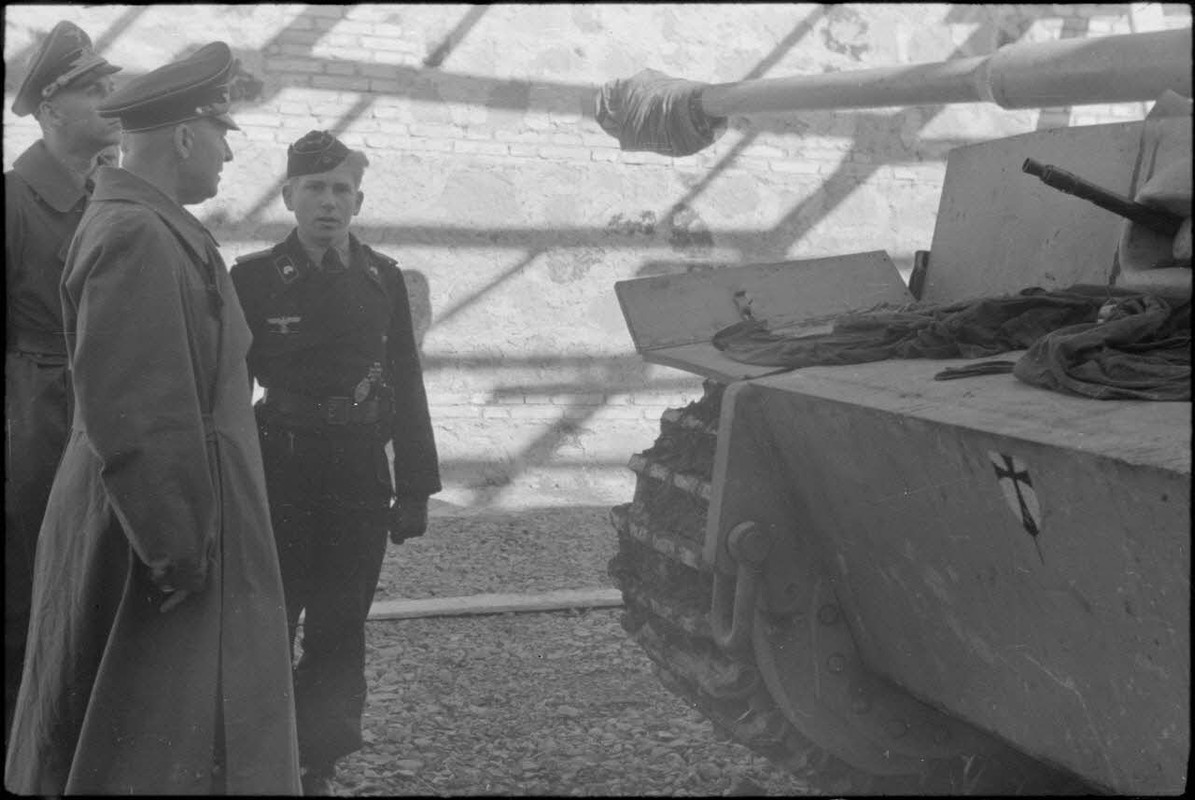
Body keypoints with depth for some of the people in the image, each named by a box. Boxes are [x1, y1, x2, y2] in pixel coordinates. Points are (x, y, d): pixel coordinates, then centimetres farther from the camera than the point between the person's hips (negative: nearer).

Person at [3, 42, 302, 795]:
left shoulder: (154, 227, 12)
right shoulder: (136, 236, -20)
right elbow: (131, 415, -24)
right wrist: (179, 552, -21)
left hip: (181, 530, 10)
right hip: (167, 539, -10)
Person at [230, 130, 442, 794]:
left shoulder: (383, 278, 5)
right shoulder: (253, 277, -3)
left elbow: (406, 386, 7)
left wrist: (415, 487, 4)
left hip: (362, 477, 2)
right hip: (278, 472, -2)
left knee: (341, 628, 7)